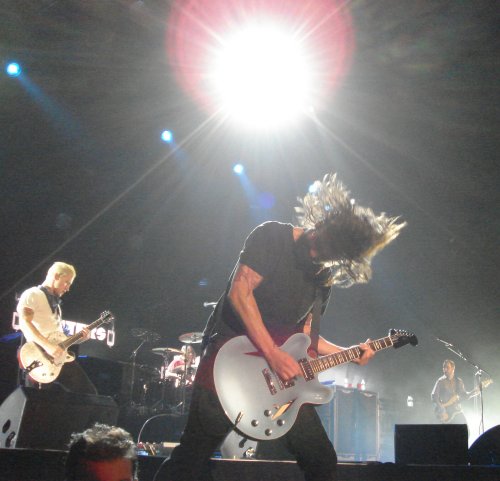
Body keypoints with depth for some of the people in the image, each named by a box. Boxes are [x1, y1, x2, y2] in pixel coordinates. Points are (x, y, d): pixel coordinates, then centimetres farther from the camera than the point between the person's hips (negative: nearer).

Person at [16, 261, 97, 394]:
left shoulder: (55, 302, 25)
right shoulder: (32, 295, -3)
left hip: (59, 356, 8)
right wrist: (47, 345, -28)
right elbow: (24, 322, -19)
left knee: (89, 393, 5)